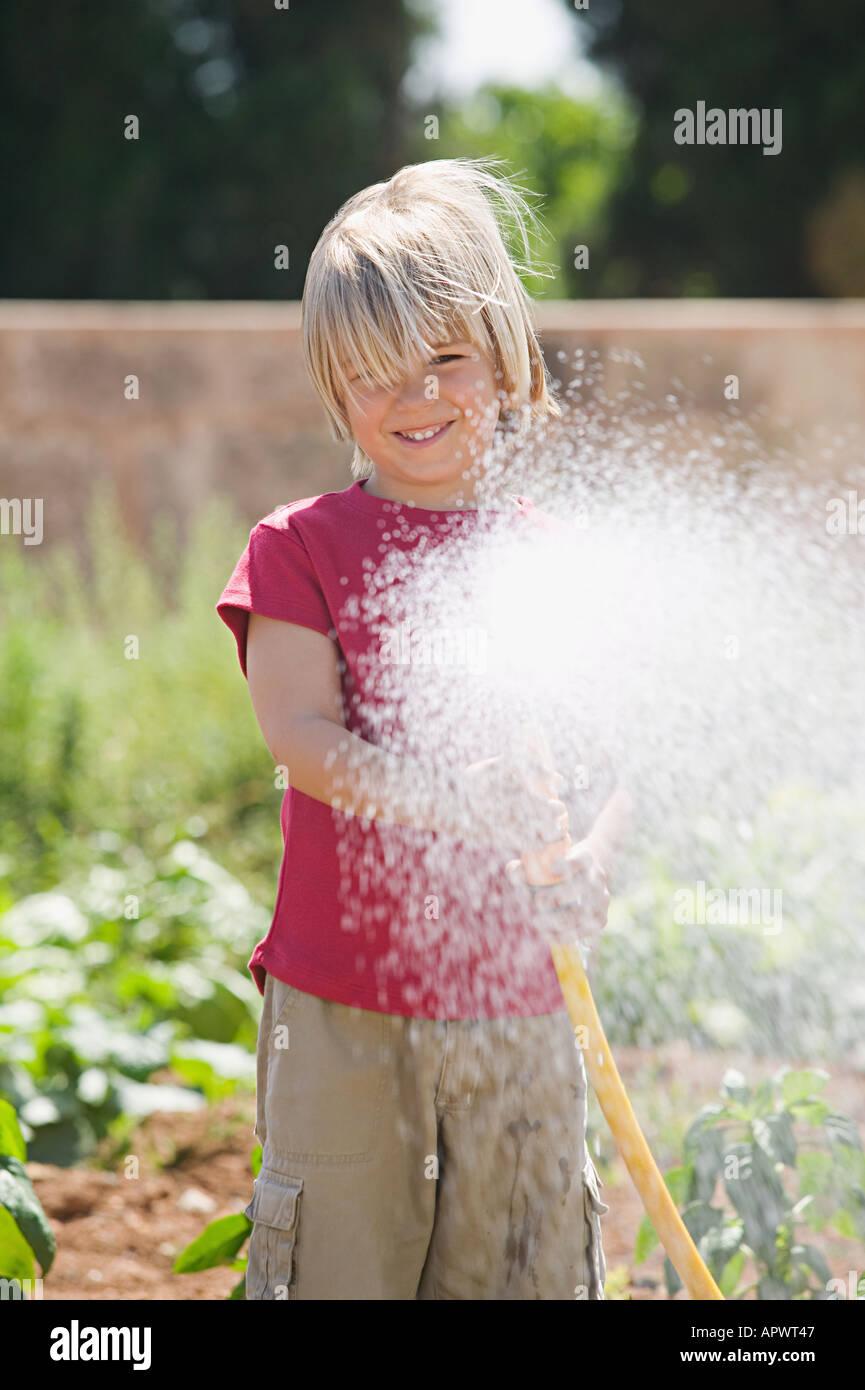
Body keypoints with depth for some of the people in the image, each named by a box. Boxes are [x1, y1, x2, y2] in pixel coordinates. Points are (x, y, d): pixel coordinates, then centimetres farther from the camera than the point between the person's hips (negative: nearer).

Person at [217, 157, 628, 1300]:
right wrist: (451, 801, -28)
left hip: (516, 993, 2)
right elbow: (301, 736, -11)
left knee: (525, 1266, 9)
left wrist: (585, 862, -19)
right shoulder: (301, 547, 0)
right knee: (341, 1258, 2)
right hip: (343, 998, -2)